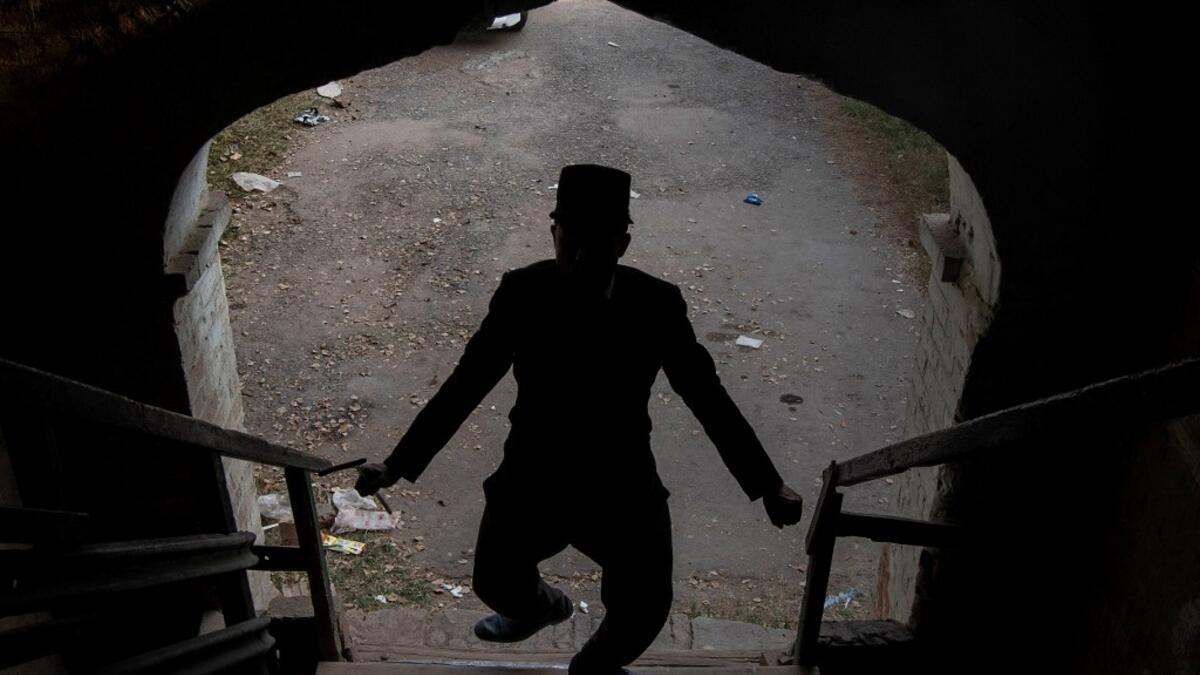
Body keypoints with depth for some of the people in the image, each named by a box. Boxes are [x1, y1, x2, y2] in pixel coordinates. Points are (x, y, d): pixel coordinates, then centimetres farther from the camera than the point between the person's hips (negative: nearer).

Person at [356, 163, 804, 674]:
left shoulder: (656, 304, -19)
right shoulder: (521, 293, -17)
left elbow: (707, 397, -10)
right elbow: (465, 384, -9)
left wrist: (768, 486, -6)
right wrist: (398, 463, -7)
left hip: (622, 490, -1)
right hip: (531, 480, 1)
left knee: (644, 612, 13)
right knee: (495, 584, 21)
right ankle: (540, 606, 61)